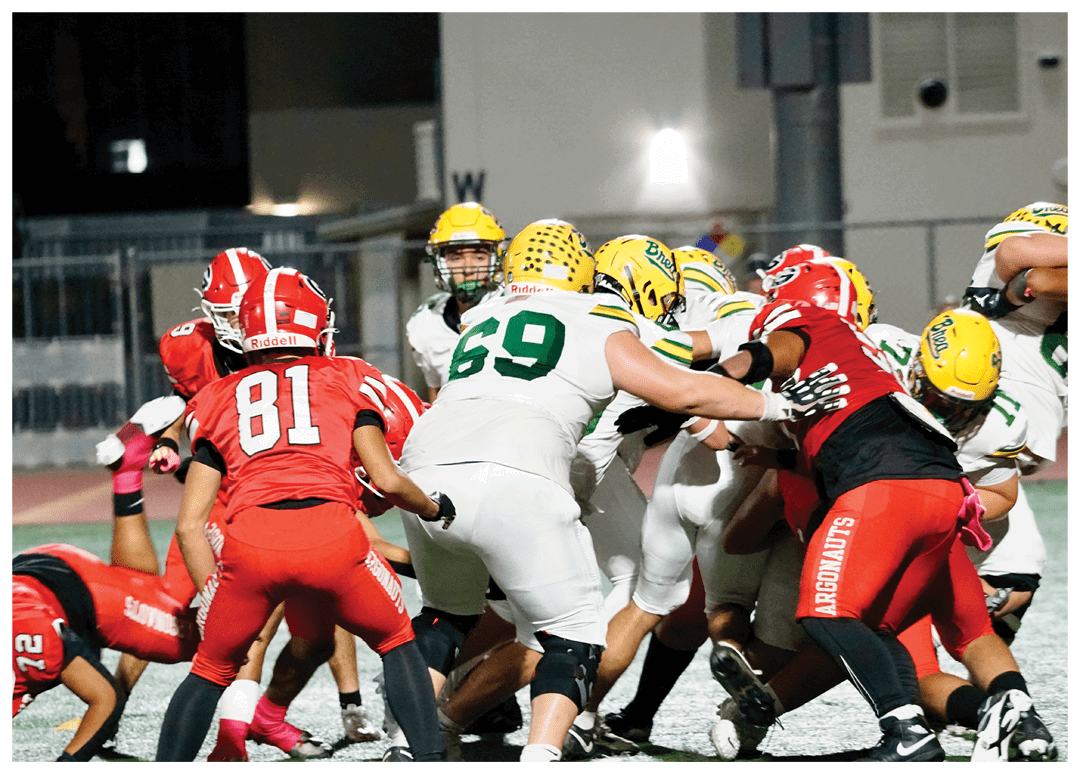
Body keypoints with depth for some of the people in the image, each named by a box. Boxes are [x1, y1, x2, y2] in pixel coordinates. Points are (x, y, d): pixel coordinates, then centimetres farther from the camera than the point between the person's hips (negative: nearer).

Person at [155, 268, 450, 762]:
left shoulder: (217, 400, 27)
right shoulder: (347, 378, 24)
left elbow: (189, 526, 21)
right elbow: (387, 481, 14)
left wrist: (214, 600, 27)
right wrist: (435, 508, 33)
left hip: (249, 540, 1)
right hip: (332, 533, -1)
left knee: (213, 668, 24)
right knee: (396, 642, 24)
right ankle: (430, 759, 12)